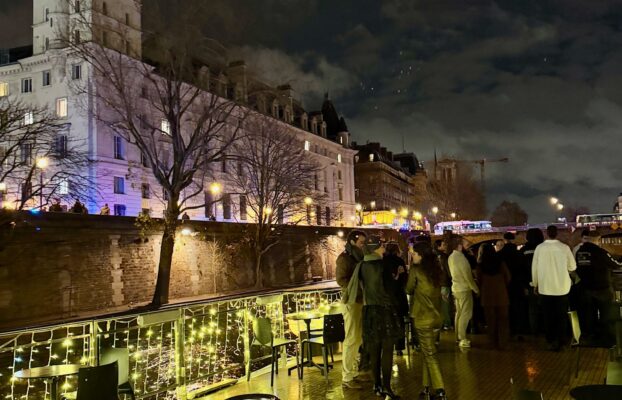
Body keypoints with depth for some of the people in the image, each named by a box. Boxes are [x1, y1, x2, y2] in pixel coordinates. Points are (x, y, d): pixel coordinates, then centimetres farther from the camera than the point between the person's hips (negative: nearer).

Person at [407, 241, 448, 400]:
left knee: (430, 354, -1)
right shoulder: (436, 270, 5)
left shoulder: (416, 269, -13)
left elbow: (409, 290, 0)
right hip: (436, 315, 7)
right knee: (426, 352, 14)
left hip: (423, 317, -7)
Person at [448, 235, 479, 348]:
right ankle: (462, 339, -5)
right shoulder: (460, 257, -18)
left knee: (459, 313, 14)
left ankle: (458, 337, 20)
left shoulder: (451, 257, 8)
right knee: (465, 314, -5)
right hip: (464, 289, -9)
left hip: (456, 288, 9)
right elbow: (467, 276, -17)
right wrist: (476, 289, -8)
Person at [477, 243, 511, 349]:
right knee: (503, 319, 7)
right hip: (501, 294, 0)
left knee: (491, 320, 8)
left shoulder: (480, 265, -3)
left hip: (487, 295, 0)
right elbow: (508, 277, 1)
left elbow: (479, 280, 4)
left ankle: (494, 343, 12)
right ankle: (502, 343, 6)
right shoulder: (500, 262, -3)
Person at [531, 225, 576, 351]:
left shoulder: (539, 248, -8)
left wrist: (535, 284, 10)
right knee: (561, 316, 12)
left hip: (544, 288, 0)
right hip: (562, 288, 0)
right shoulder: (564, 247, -9)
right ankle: (558, 341, 9)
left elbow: (534, 267, -3)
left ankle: (550, 341, 16)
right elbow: (572, 266, 1)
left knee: (548, 316, 12)